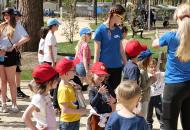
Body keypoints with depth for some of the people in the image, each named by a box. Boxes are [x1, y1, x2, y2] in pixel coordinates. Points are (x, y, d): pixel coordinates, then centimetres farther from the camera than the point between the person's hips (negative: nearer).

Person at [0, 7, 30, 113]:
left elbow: (26, 38, -16)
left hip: (10, 54, -5)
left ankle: (14, 104, 11)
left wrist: (14, 46, -17)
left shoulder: (16, 26, -3)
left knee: (11, 81, 1)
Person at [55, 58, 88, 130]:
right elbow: (64, 109, -25)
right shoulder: (64, 89, -25)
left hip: (75, 120, 9)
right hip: (67, 122, -9)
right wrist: (79, 111, -17)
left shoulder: (69, 85, 3)